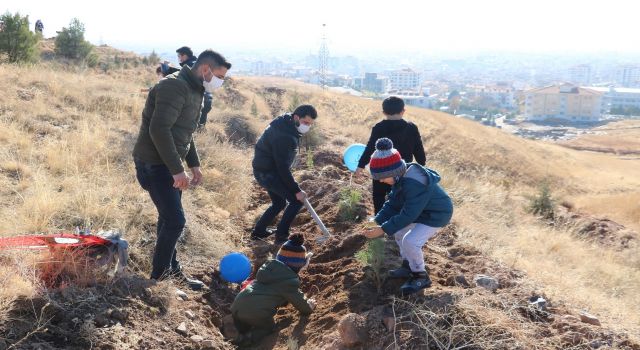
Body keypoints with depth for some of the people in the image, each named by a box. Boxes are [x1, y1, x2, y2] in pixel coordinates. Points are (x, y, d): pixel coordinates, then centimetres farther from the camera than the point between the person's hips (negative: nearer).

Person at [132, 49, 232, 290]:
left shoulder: (194, 91, 13)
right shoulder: (174, 86, -20)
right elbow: (159, 130, -28)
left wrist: (194, 164, 18)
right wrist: (177, 170, -26)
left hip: (168, 164, 10)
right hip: (154, 164, -10)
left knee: (169, 218, 16)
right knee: (175, 220, -8)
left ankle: (171, 269, 28)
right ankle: (159, 276, 7)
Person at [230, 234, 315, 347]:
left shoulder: (269, 267, 22)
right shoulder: (290, 281, 0)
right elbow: (302, 304, 12)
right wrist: (310, 306, 36)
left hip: (237, 306, 7)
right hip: (256, 313, -7)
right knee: (269, 328, 22)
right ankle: (247, 338, -5)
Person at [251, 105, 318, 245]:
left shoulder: (286, 125, 2)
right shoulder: (284, 137, -29)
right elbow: (283, 168, -27)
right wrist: (296, 190, -22)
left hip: (265, 170, 10)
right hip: (267, 173, -10)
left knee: (279, 203, 21)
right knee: (296, 200, -7)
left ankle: (258, 231, 30)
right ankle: (281, 236, -2)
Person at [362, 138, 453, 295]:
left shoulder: (414, 184, -36)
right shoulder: (401, 179, -6)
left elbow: (408, 215, -33)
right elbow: (392, 204, 0)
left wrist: (383, 230, -30)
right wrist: (377, 222, -12)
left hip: (436, 215, -10)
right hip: (420, 211, 10)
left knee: (410, 241, -21)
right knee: (398, 231, 16)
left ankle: (421, 277, 0)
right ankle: (409, 266, 29)